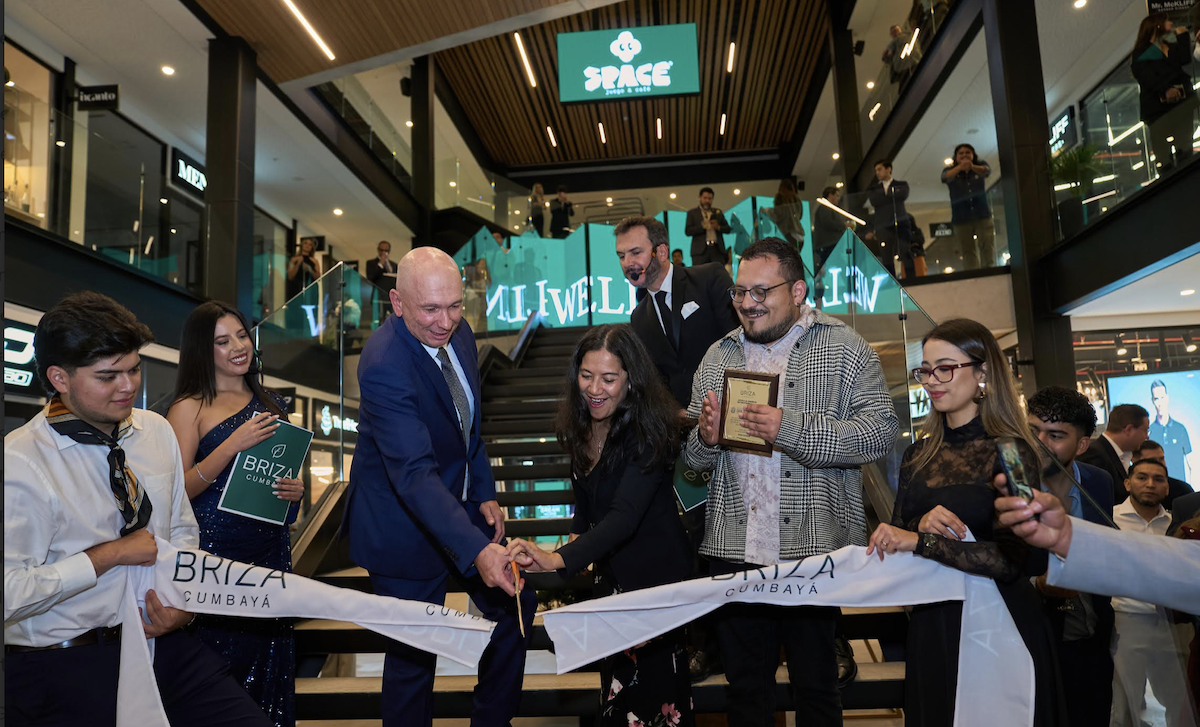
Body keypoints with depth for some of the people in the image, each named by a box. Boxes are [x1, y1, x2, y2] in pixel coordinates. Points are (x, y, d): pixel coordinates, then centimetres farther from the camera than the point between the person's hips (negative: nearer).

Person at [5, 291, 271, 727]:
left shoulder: (157, 431, 5)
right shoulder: (19, 464, -13)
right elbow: (10, 593, -19)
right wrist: (109, 555, -15)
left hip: (161, 640, 5)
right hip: (62, 666, -5)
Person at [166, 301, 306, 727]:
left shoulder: (271, 404, 12)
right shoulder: (190, 408, -3)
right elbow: (177, 489, -11)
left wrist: (295, 490, 0)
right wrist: (233, 445, -20)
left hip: (271, 547, 5)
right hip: (215, 551, -5)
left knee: (270, 657, 9)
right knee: (222, 658, -1)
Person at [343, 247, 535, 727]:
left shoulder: (457, 332, -5)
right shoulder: (384, 365, -30)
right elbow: (415, 475, -38)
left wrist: (486, 493, 3)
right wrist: (475, 550, -47)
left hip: (462, 503, 8)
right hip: (405, 522, -8)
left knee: (517, 602, 18)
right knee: (414, 652, 5)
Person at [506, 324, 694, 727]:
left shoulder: (647, 431, -24)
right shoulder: (581, 427, -1)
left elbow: (625, 515, -35)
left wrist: (558, 559, -47)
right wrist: (578, 533, -4)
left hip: (653, 572, -7)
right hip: (610, 569, 7)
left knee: (653, 687, 0)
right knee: (615, 677, 20)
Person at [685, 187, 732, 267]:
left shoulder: (718, 212, 21)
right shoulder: (692, 213, 11)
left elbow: (728, 229, 15)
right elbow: (687, 231, -1)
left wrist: (718, 227, -6)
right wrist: (702, 227, -14)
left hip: (717, 249, 3)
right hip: (700, 251, -3)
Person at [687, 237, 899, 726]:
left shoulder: (843, 348, 0)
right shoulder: (717, 358, 12)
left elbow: (881, 430, -12)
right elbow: (692, 459, 16)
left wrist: (791, 428, -22)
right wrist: (705, 438, -8)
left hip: (814, 550, -3)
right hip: (734, 552, 4)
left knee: (816, 687, 12)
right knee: (745, 687, 16)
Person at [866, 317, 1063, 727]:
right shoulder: (918, 455, 5)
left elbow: (1016, 558, -20)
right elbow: (896, 536, 7)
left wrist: (920, 540, -24)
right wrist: (922, 522, -13)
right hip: (932, 623, 5)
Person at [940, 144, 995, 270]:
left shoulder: (980, 165, 6)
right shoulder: (950, 170, 4)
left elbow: (987, 171, -18)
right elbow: (946, 177, -20)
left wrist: (972, 167, -42)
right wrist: (960, 167, -43)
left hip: (983, 216, 0)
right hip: (961, 219, 0)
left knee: (988, 249, -8)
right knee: (968, 253, -1)